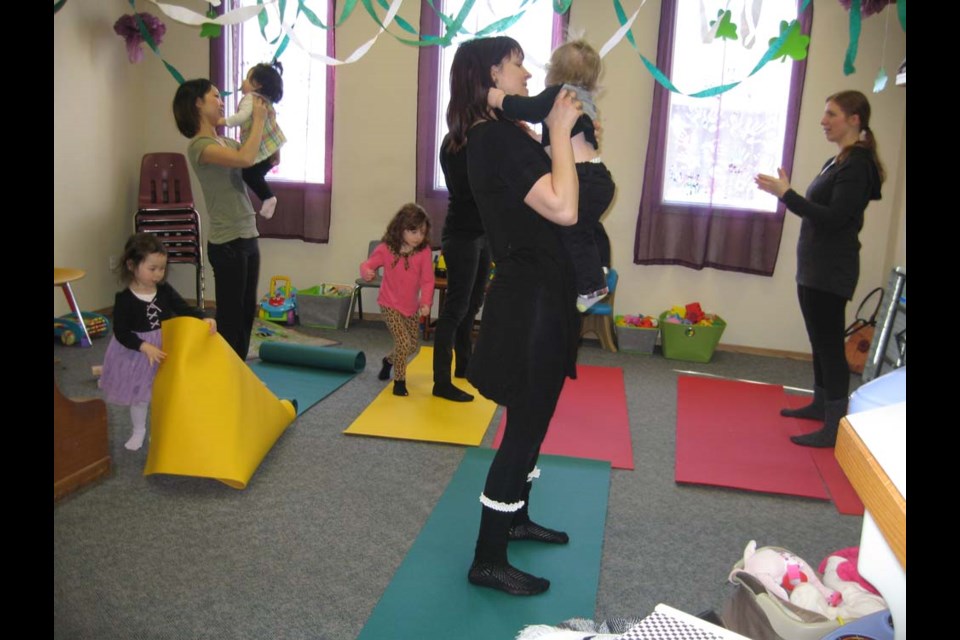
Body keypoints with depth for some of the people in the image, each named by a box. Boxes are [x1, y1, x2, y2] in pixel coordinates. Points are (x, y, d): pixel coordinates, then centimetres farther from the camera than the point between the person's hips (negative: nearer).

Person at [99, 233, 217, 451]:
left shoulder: (165, 290, -8)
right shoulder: (124, 299, -18)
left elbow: (184, 309, -6)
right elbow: (121, 333, -20)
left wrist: (205, 320, -25)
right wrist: (146, 347, -32)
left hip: (166, 347, 3)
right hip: (136, 353, -3)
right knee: (138, 395, 16)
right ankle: (138, 431, 37)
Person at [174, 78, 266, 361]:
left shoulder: (226, 142, 14)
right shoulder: (199, 145, -12)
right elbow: (245, 158, -28)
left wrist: (265, 122, 7)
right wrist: (258, 119, -15)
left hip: (247, 237, 9)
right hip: (227, 241, -9)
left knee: (247, 311, 15)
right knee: (230, 316, -1)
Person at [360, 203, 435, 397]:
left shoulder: (424, 251, -13)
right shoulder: (386, 249, -15)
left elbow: (427, 280, -15)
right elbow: (368, 264, -7)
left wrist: (426, 302, -29)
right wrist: (367, 272, -32)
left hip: (411, 306, 4)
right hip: (390, 304, -4)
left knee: (414, 345, 16)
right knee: (403, 341, -17)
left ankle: (389, 360, 46)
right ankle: (399, 382, 2)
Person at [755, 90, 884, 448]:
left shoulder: (857, 165, -15)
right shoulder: (837, 162, 14)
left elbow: (833, 218, -24)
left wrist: (785, 194, -25)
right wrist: (786, 194, 9)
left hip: (831, 271, -10)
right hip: (814, 267, 10)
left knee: (829, 342, -6)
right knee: (820, 339, 19)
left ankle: (836, 426, 0)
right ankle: (821, 404, 33)